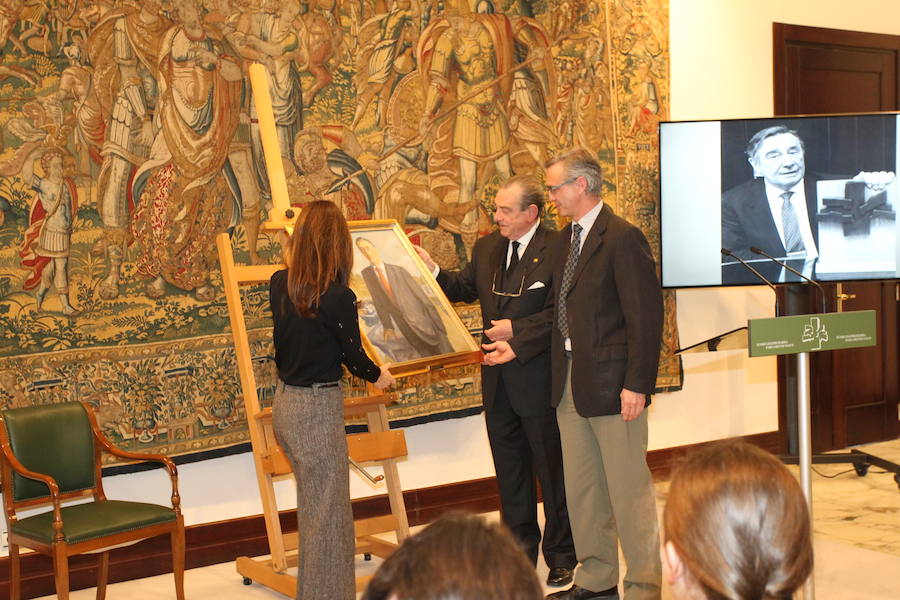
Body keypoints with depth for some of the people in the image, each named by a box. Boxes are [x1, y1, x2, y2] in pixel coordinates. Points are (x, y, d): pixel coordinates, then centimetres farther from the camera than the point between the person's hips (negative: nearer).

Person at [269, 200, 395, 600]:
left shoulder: (280, 285, -1)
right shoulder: (338, 297, -20)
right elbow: (353, 356, -8)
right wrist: (378, 377, 13)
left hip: (285, 403, 8)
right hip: (319, 408, -8)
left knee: (311, 503, 24)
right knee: (327, 510, 5)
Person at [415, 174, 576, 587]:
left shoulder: (556, 249, -13)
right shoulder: (486, 248, 9)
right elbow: (464, 289, 19)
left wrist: (519, 330, -22)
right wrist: (434, 272, 4)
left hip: (538, 378, -7)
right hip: (498, 381, 7)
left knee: (551, 468, 6)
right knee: (509, 469, 16)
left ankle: (561, 555, 20)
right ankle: (520, 549, 30)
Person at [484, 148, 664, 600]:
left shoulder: (622, 238, -14)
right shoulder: (568, 237, 14)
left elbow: (645, 316, -17)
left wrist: (636, 385, -20)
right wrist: (516, 343, 13)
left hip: (611, 383, -9)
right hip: (569, 381, 9)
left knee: (628, 488, 0)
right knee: (581, 487, 15)